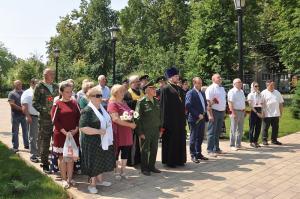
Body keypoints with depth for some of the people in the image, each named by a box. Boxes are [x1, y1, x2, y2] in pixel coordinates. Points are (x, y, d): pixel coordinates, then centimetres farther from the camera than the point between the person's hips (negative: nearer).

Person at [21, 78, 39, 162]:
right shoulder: (27, 93, -5)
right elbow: (24, 106, -12)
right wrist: (28, 117, -21)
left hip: (41, 117, 6)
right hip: (33, 117, -6)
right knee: (33, 138, 1)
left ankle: (39, 152, 27)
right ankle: (33, 156, 7)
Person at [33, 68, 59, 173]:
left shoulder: (56, 86, 13)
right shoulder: (39, 87, -1)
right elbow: (35, 102, -5)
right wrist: (45, 110, -16)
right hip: (44, 118, -4)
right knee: (44, 142, 3)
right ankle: (45, 165, 15)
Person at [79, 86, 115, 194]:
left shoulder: (102, 108, 8)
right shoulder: (87, 110, -17)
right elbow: (82, 127, -25)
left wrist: (108, 134, 13)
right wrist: (98, 131, -25)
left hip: (103, 141, 8)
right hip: (92, 142, -8)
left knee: (102, 161, 18)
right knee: (93, 162, 5)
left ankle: (99, 180, 35)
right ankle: (92, 184, 21)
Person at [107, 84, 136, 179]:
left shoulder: (124, 103, 15)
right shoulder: (112, 104, -12)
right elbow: (115, 119, -21)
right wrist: (130, 124, -20)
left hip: (126, 132, 8)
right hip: (118, 132, -8)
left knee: (126, 151, 12)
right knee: (116, 151, 6)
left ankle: (123, 170, 25)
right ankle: (116, 171, 21)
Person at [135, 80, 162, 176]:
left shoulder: (157, 101, 8)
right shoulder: (141, 102, -10)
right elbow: (138, 118, -11)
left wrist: (160, 128, 10)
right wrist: (140, 132, -14)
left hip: (155, 130, 6)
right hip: (145, 131, -6)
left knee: (154, 149, 13)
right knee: (145, 150, 6)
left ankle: (152, 166, 30)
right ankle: (144, 168, 21)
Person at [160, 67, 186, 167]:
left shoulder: (180, 89, 14)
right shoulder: (165, 89, -8)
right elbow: (164, 106, -11)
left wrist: (184, 118, 13)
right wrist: (165, 121, -15)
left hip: (180, 119, 7)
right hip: (171, 120, -7)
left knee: (180, 140, 12)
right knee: (170, 140, 2)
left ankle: (179, 159, 24)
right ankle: (169, 161, 14)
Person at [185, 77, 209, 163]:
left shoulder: (202, 93, 16)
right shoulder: (190, 93, -9)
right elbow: (188, 106, -18)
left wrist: (205, 113, 7)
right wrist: (198, 115, -19)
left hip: (202, 118, 7)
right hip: (194, 119, -7)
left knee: (200, 137, 13)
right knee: (193, 138, 2)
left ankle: (199, 153, 24)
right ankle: (193, 155, 11)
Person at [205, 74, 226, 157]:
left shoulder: (222, 88, 15)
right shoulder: (210, 88, -11)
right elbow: (208, 102, -16)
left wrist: (224, 112, 16)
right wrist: (210, 115, -21)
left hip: (221, 112, 8)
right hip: (214, 112, -8)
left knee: (218, 131, 15)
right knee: (212, 132, -2)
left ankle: (216, 148, 25)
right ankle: (210, 150, 4)